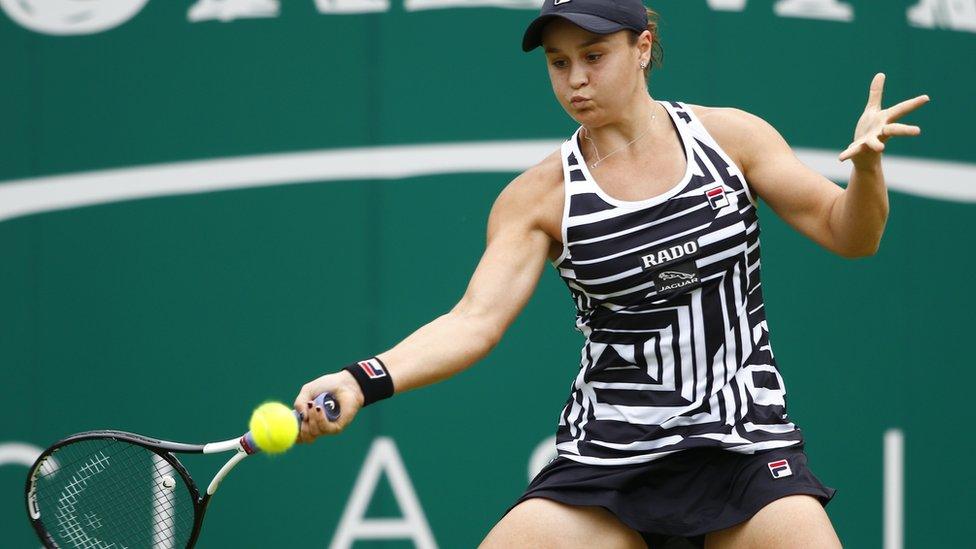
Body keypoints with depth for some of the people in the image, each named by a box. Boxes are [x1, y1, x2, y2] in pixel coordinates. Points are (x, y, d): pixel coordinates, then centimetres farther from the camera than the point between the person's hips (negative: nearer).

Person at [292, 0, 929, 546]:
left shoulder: (729, 136, 2)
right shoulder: (537, 198, -1)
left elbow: (846, 234, 5)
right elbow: (475, 321, -11)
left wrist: (866, 164, -17)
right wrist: (364, 381, -27)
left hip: (746, 449, 0)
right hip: (605, 460, 0)